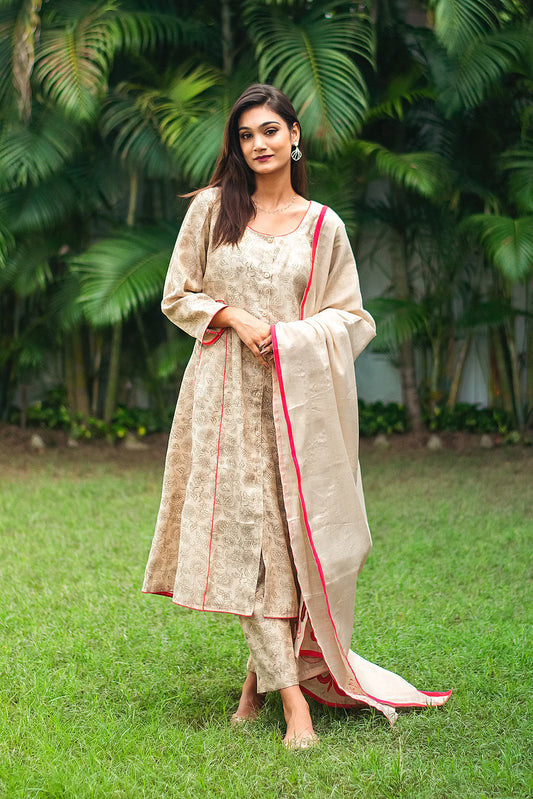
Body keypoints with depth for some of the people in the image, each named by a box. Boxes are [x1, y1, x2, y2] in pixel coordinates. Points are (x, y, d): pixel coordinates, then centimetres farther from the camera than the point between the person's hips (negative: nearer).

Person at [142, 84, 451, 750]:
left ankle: (262, 672, 19)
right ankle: (291, 696, -7)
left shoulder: (323, 225, 8)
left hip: (298, 394, 1)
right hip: (228, 393, -1)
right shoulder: (212, 209, 7)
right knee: (246, 531, -8)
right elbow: (178, 297, 9)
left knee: (293, 530, -1)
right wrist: (233, 316, -8)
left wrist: (291, 334, -8)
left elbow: (352, 317, 10)